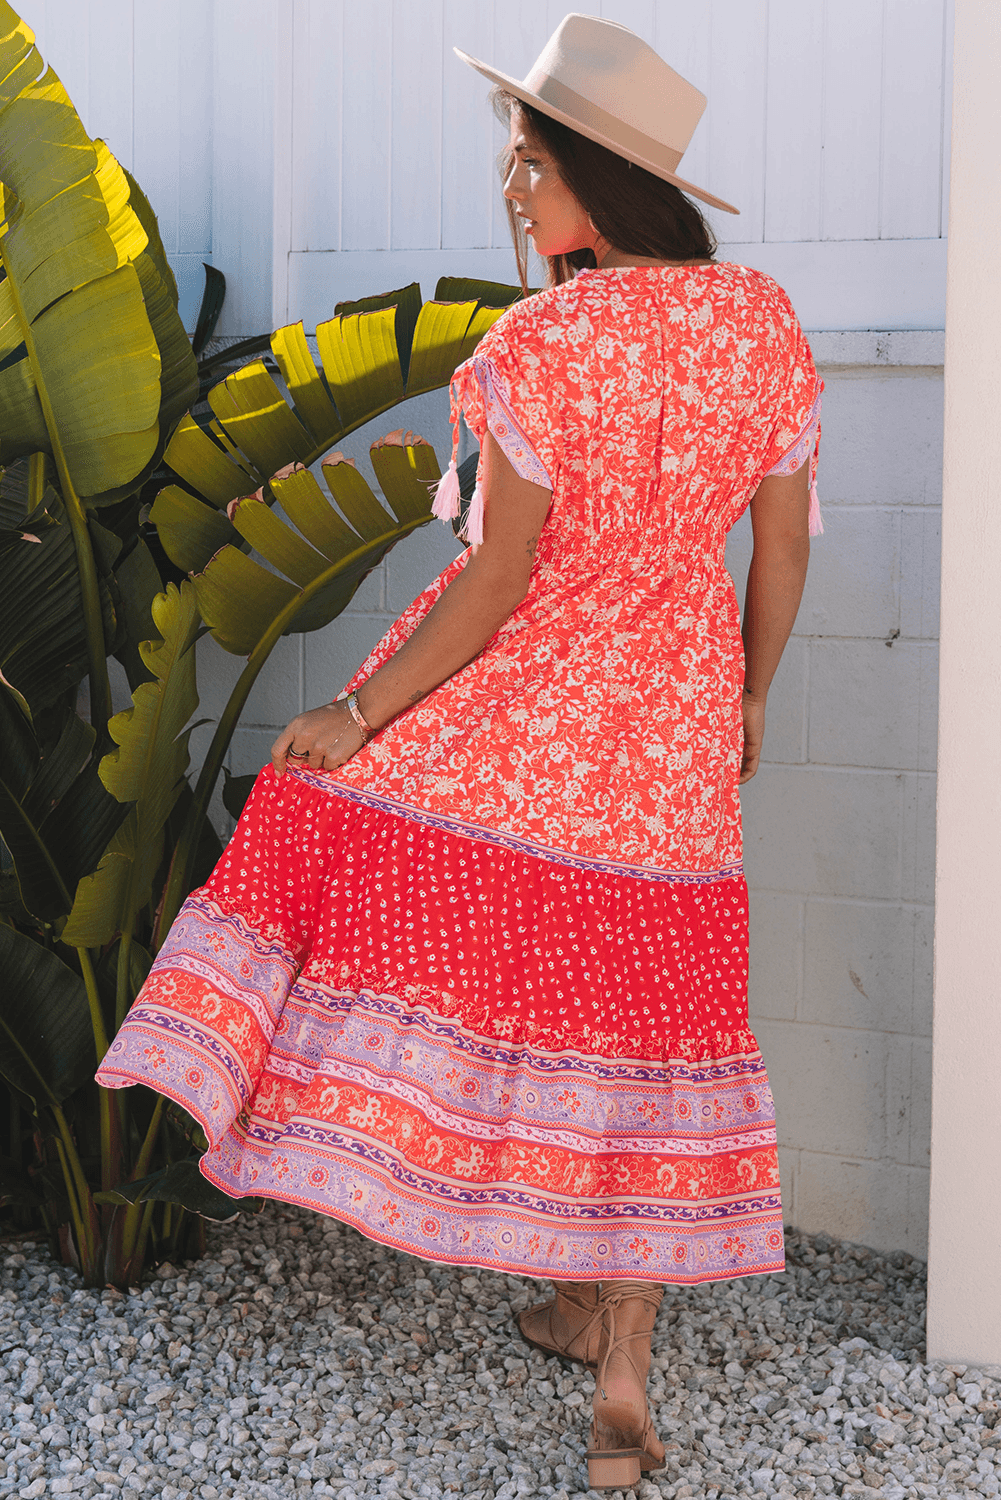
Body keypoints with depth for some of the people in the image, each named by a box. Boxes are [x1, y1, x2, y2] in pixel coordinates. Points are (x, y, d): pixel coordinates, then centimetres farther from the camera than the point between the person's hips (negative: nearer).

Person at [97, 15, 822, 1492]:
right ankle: (620, 1370, 14)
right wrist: (744, 699, 21)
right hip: (668, 727, 6)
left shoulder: (538, 345, -19)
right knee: (634, 1013, 12)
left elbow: (498, 578, -17)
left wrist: (359, 713, -8)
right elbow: (784, 547, 6)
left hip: (510, 694, -6)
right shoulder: (768, 330, -2)